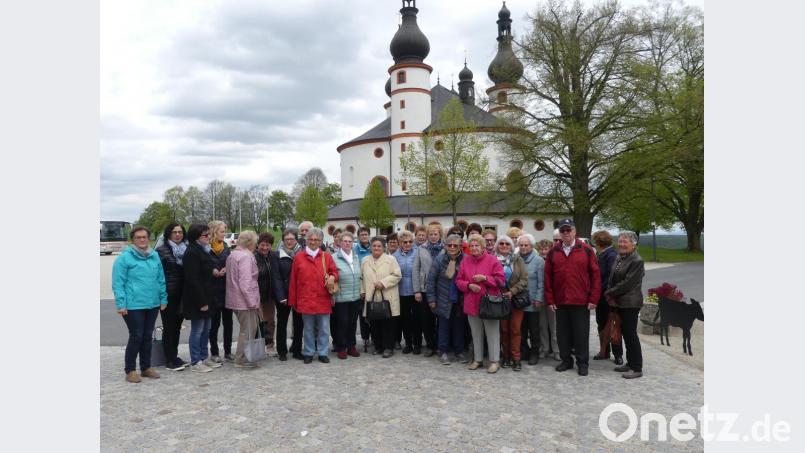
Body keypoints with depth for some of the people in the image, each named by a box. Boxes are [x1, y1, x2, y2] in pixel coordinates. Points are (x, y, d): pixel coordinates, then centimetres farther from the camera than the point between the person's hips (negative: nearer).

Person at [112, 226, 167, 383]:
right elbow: (118, 283, -9)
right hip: (133, 305, -5)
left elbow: (161, 279, 13)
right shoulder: (124, 257, -7)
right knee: (136, 337, -1)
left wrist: (163, 299, 10)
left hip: (153, 304, 5)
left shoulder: (154, 256, 8)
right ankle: (130, 370, 14)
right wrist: (121, 304, -13)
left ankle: (146, 367, 27)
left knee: (147, 336, 14)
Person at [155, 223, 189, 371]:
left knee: (177, 326, 13)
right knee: (169, 327, 2)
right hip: (168, 295, -5)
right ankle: (169, 361, 9)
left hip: (182, 295, 5)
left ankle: (174, 356, 24)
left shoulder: (186, 249, 10)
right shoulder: (161, 250, -5)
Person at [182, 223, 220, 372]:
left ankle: (204, 357, 26)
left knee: (206, 329, 15)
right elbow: (192, 279, -22)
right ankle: (195, 362, 10)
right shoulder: (192, 253, -17)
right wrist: (201, 301, -21)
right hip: (197, 300, -9)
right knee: (197, 330, 0)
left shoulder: (203, 250, 14)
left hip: (206, 297, 9)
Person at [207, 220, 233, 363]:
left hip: (227, 290, 5)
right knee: (215, 323, 4)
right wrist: (214, 272, -21)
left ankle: (228, 351, 18)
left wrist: (225, 271, -9)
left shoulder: (226, 248, 11)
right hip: (214, 291, -5)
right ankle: (214, 353, 15)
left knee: (228, 321, 8)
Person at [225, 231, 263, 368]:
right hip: (245, 300, -10)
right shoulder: (246, 257, -16)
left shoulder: (232, 255, 15)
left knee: (245, 328, 19)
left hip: (235, 300, 10)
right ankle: (242, 360, 7)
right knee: (248, 330, 0)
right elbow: (246, 282, -22)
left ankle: (241, 357, 26)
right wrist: (252, 301, -19)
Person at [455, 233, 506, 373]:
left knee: (492, 333, 2)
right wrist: (469, 285, -12)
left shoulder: (492, 260, -5)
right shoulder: (465, 261, 6)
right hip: (472, 303, 4)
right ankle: (477, 359, 26)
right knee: (476, 333, 13)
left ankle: (494, 361, 13)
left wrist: (485, 278, -19)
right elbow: (458, 281, 7)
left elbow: (501, 280, -7)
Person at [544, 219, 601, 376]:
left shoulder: (586, 250, -1)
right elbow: (548, 277, 5)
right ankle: (566, 360, 25)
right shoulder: (553, 252, 5)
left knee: (581, 334, 5)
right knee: (562, 333, 11)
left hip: (581, 302, -2)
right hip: (560, 301, 3)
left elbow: (595, 275, -2)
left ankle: (583, 363, 18)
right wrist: (550, 300, -1)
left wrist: (593, 299, -6)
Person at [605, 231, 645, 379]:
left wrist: (610, 293, -11)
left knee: (630, 334, -3)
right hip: (619, 303, 8)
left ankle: (637, 368, 6)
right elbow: (612, 278, 15)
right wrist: (610, 293, -1)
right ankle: (630, 363, 25)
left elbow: (628, 283, -19)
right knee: (625, 333, 14)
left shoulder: (637, 261, -14)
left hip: (630, 303, -8)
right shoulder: (619, 258, 12)